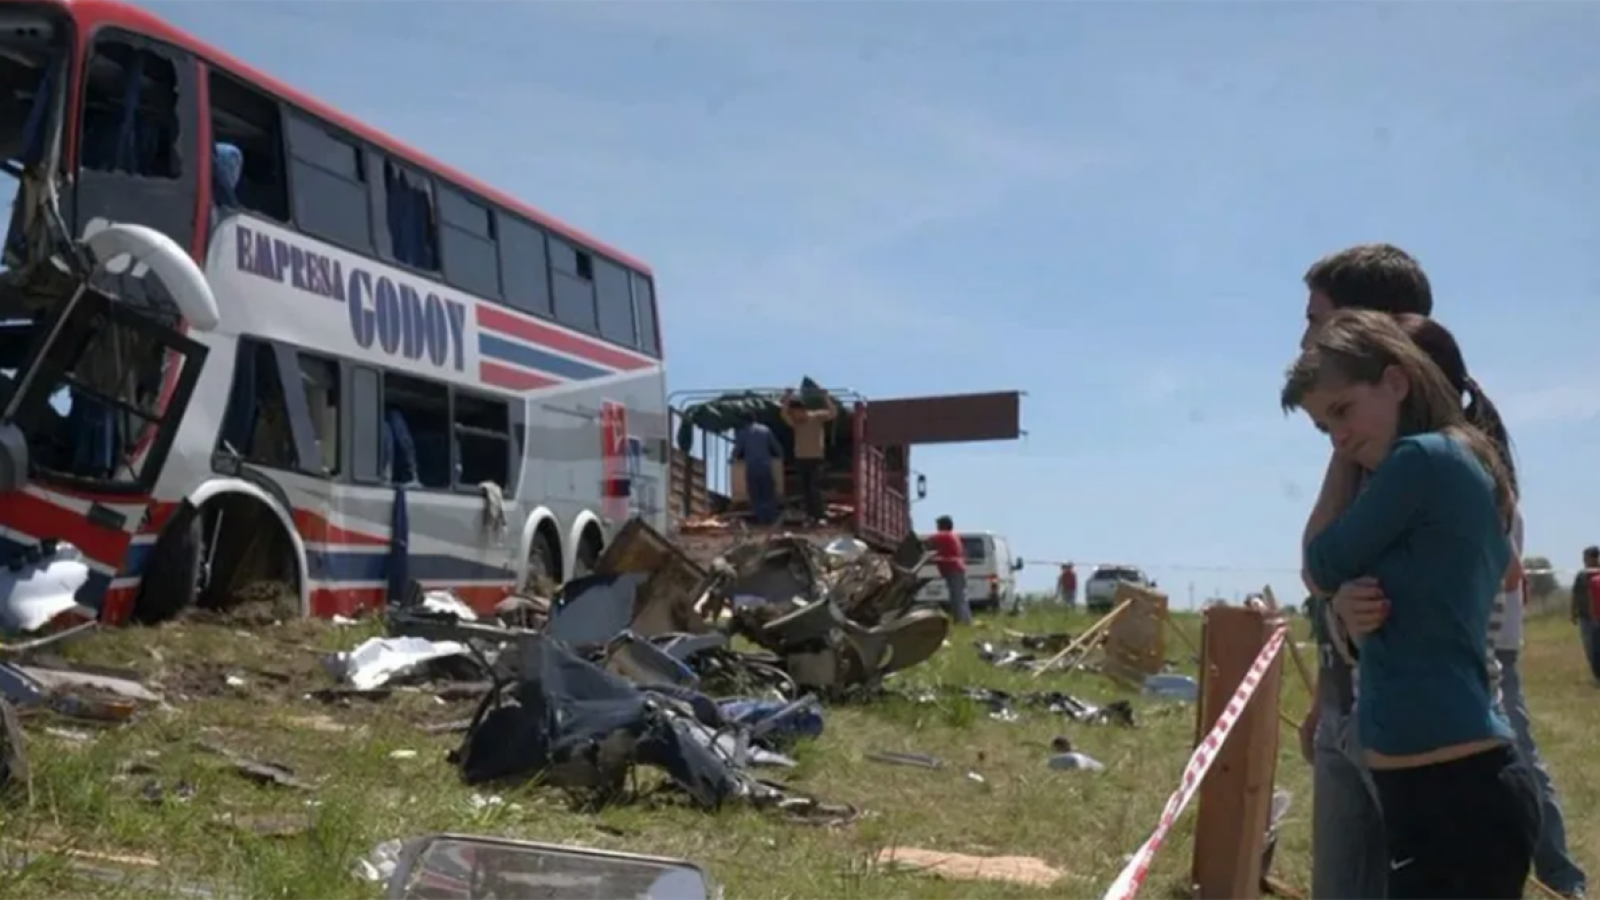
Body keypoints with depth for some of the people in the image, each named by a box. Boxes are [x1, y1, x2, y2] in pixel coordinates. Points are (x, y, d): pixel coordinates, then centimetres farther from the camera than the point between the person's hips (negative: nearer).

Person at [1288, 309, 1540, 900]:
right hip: (1460, 787, 10)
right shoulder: (1460, 465, 15)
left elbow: (1322, 569, -4)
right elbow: (1401, 634, 20)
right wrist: (1355, 618, -1)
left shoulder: (1424, 459, -14)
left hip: (1454, 794, -10)